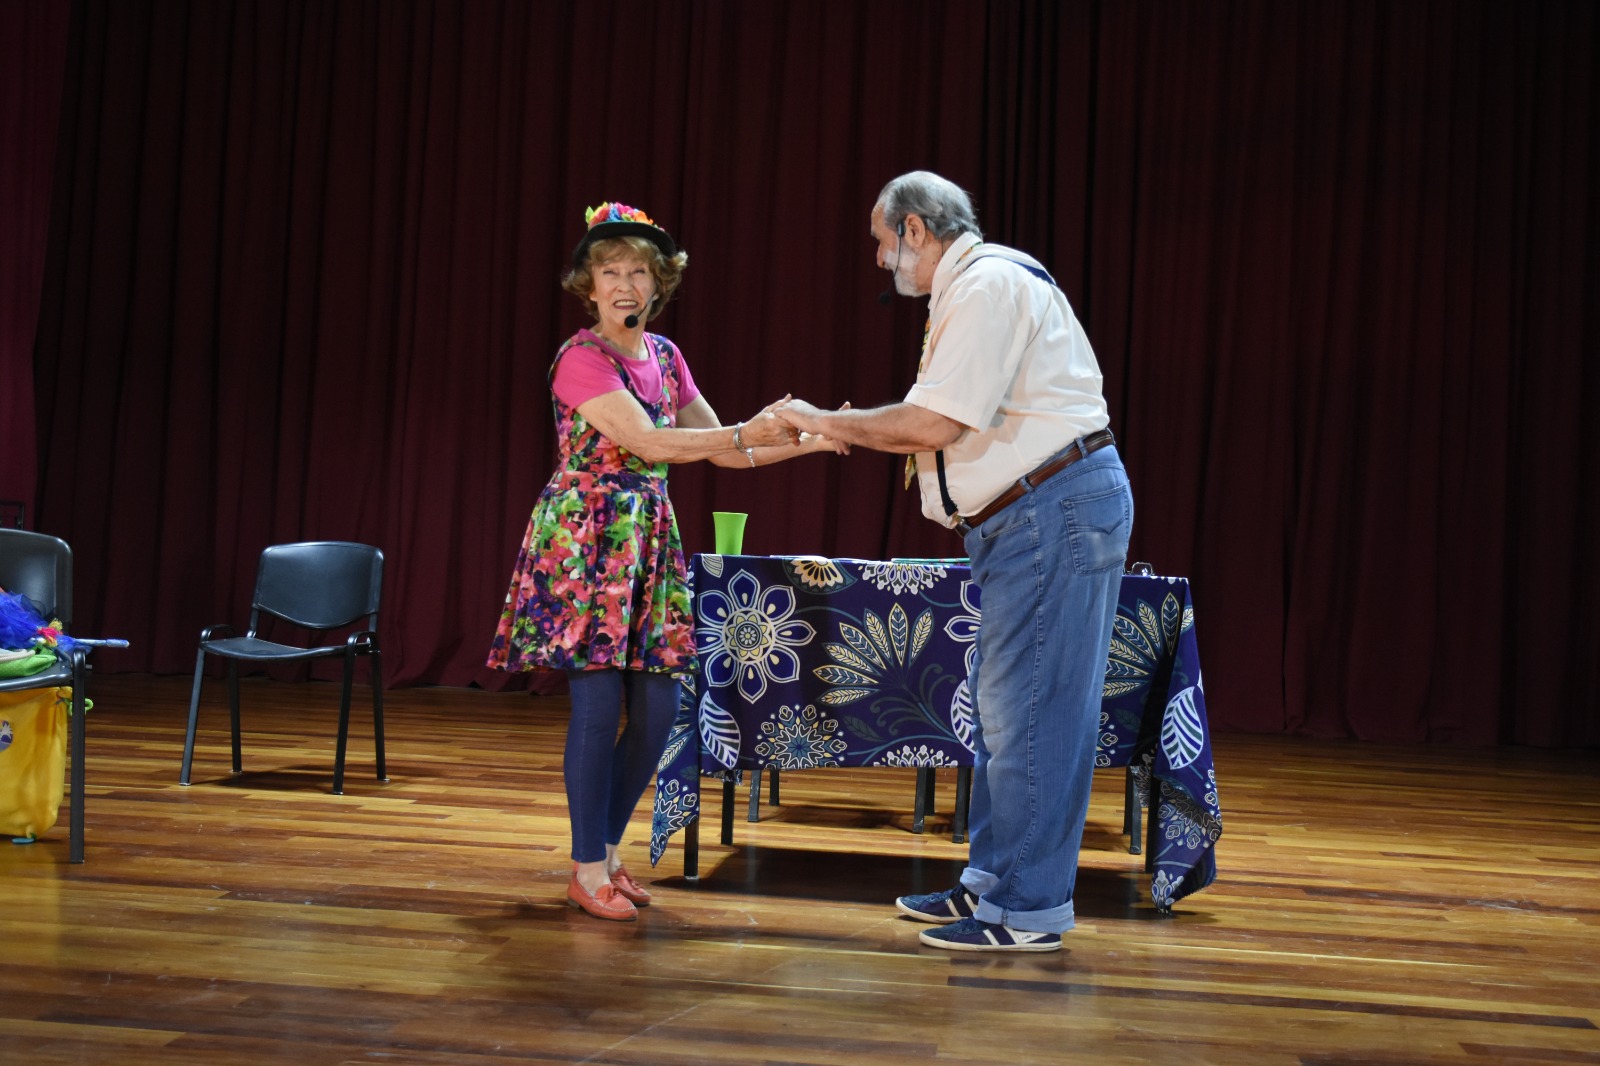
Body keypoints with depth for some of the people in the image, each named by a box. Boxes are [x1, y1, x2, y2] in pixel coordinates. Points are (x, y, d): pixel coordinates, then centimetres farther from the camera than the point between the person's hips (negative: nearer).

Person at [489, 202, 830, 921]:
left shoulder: (664, 356, 12)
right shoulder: (582, 357, -11)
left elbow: (720, 447, 12)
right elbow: (647, 441, -21)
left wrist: (807, 442, 2)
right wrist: (747, 433, -26)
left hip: (648, 543, 7)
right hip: (582, 540, -7)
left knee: (658, 708, 4)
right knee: (599, 702, -8)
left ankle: (607, 852, 21)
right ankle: (588, 871, 6)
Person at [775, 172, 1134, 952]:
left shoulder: (988, 284, -14)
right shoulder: (971, 289, 19)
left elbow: (936, 424, -22)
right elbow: (958, 430, 21)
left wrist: (828, 421, -10)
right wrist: (857, 433, 17)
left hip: (1057, 508, -11)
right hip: (1024, 515, 11)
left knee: (1029, 709, -7)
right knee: (1003, 705, 14)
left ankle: (1028, 909, 1)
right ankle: (992, 880, 24)